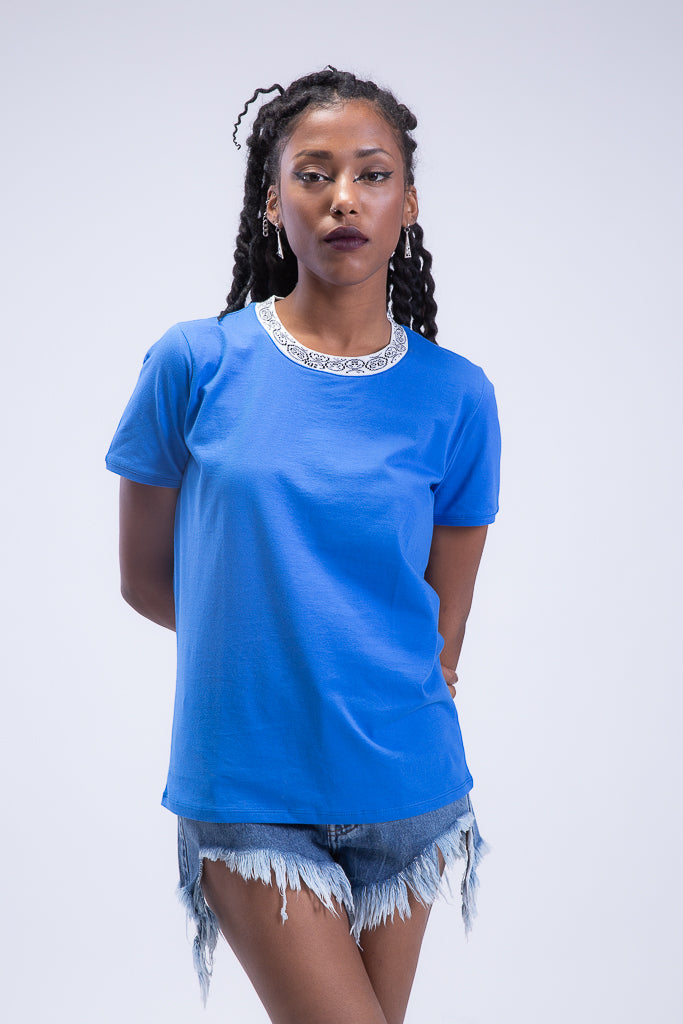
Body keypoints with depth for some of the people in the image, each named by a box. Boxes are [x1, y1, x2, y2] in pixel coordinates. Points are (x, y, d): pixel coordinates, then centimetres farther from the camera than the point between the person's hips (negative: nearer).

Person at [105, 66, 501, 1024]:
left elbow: (442, 640, 5)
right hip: (247, 791, -2)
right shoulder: (193, 364, -5)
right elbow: (146, 581, 4)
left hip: (405, 788, 2)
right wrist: (259, 645, 5)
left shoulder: (455, 398, -1)